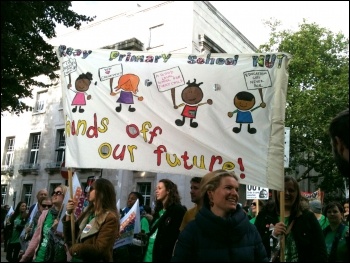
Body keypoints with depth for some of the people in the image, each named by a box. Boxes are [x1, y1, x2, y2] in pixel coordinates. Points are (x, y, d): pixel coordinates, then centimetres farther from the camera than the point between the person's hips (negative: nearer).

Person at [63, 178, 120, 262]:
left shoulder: (110, 218, -18)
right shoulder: (87, 212, 4)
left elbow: (99, 250, -22)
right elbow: (69, 238, 6)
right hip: (76, 259, 7)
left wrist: (74, 248, -10)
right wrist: (69, 214, -6)